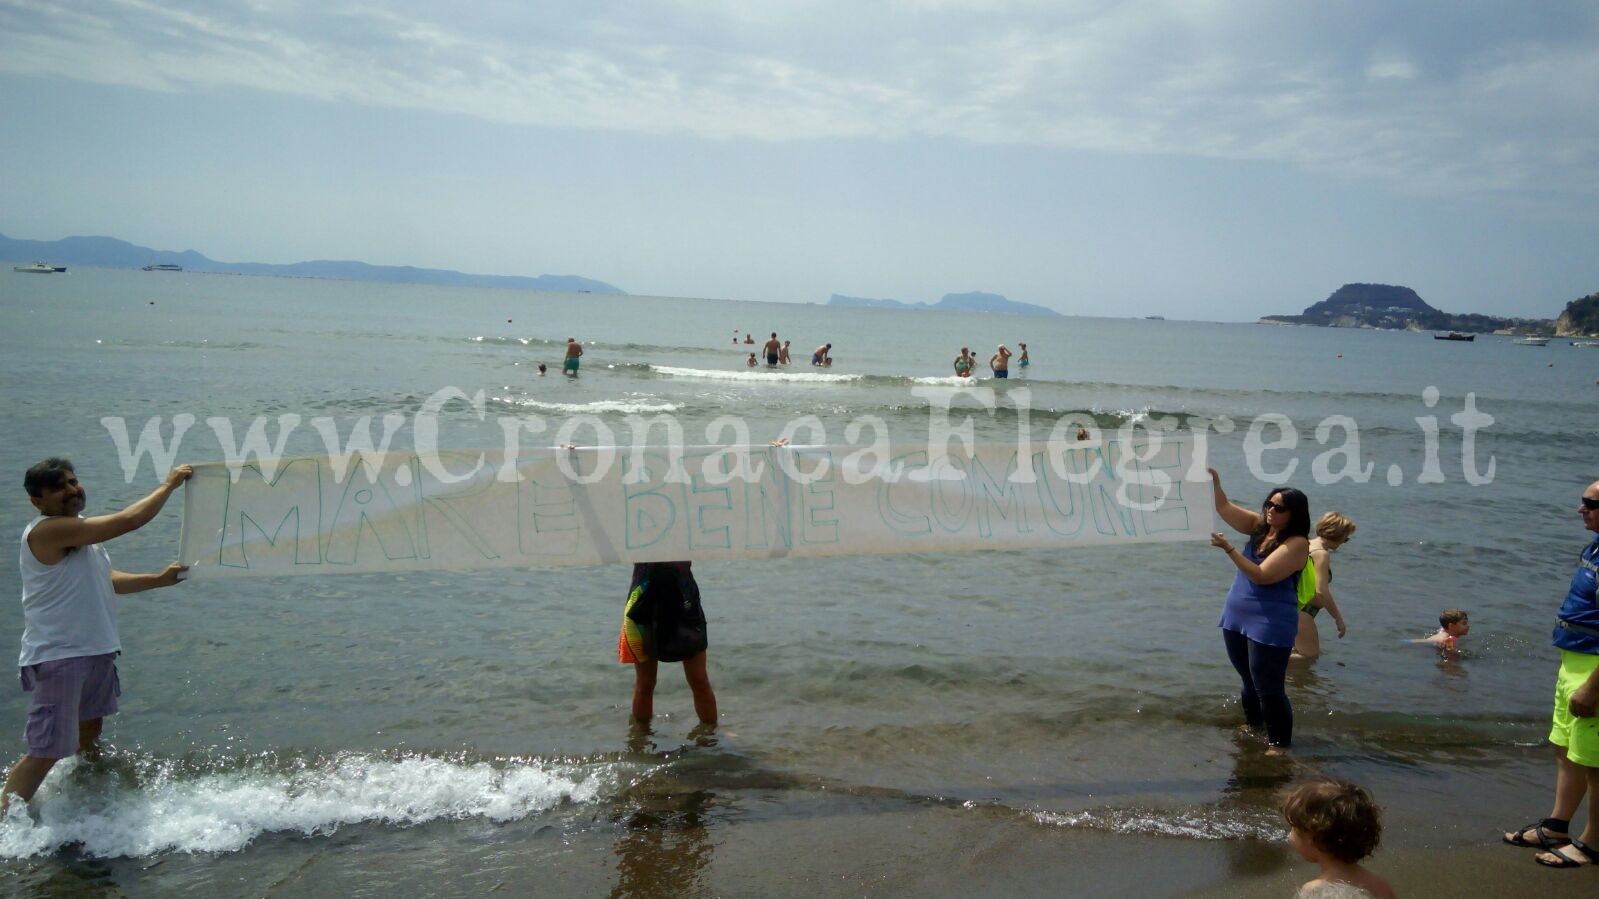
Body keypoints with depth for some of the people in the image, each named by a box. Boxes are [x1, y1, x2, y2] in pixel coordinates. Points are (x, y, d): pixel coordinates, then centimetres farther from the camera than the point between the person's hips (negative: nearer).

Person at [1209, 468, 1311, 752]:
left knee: (1268, 688, -4)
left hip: (1270, 625, -8)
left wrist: (1228, 549, -29)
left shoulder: (1296, 544, -18)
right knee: (1249, 680, 23)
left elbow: (1261, 575, -25)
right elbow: (1225, 508, 2)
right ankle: (1253, 724, 40)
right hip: (1237, 618, 8)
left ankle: (1280, 742, 8)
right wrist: (1214, 483, -17)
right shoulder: (1260, 526, 4)